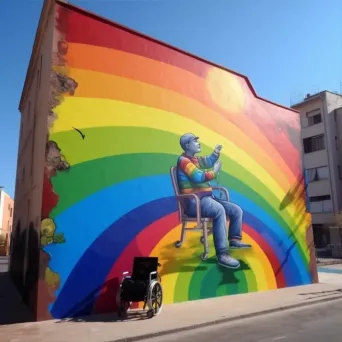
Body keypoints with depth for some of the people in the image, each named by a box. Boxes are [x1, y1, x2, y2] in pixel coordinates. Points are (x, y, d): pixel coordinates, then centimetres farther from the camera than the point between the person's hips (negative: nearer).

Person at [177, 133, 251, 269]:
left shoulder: (196, 159, 23)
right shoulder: (184, 160, -9)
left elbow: (208, 161, 5)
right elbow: (198, 177, -23)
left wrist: (216, 152, -12)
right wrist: (215, 172, -12)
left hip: (207, 198, 10)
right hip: (194, 202, -10)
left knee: (237, 210, 7)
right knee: (219, 210, -37)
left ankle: (234, 240, 26)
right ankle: (222, 254, -39)